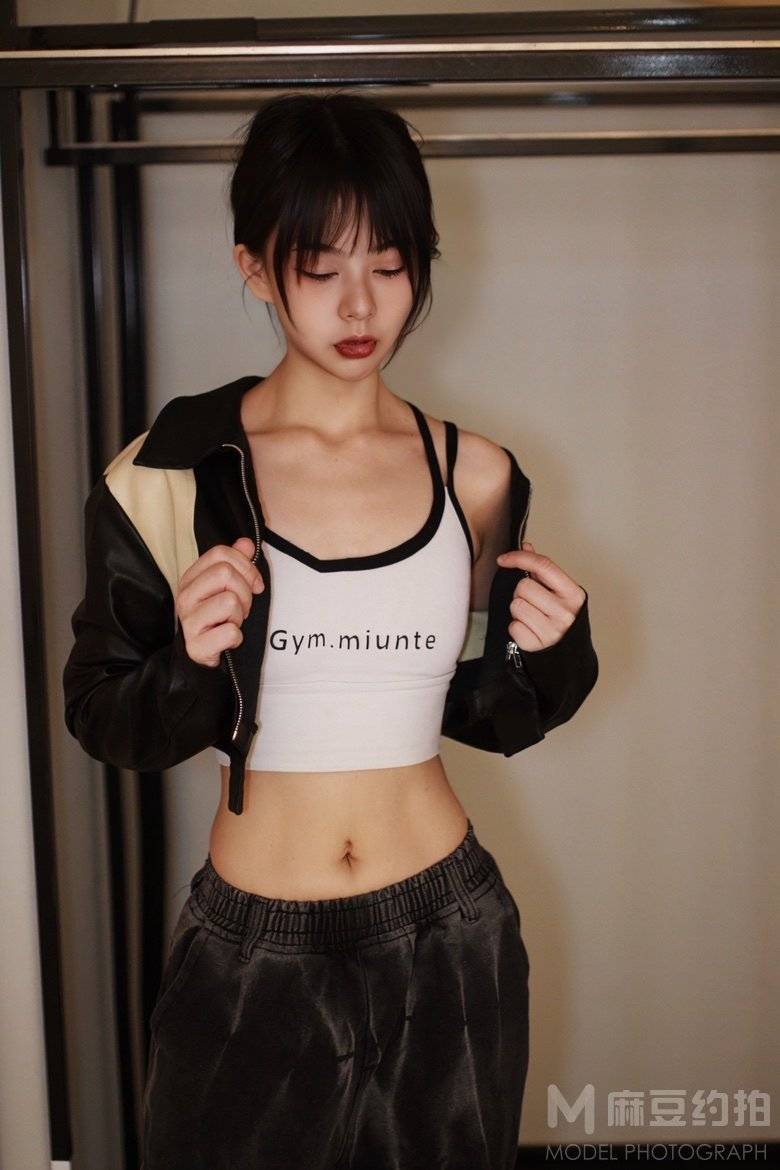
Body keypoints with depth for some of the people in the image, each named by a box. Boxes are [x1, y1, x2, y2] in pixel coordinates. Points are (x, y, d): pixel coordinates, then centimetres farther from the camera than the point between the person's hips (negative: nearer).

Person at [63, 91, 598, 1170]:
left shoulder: (475, 476, -2)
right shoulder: (169, 475, -10)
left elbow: (483, 713, 8)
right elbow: (104, 715, -3)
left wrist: (553, 654, -12)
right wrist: (192, 665, -23)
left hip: (447, 936, 2)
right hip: (251, 952, -2)